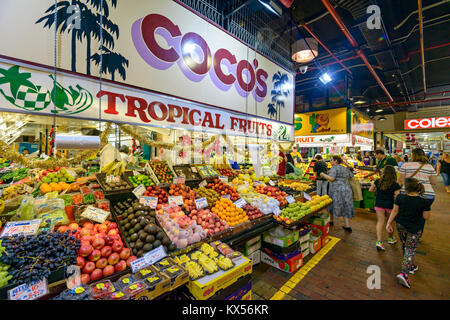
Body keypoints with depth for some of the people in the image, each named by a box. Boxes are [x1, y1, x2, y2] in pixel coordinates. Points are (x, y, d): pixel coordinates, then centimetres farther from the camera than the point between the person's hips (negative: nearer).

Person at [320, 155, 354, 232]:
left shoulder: (334, 168, -7)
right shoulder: (346, 169, 15)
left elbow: (331, 178, -19)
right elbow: (352, 178, 18)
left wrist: (323, 175, -6)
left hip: (337, 190, -6)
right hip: (347, 190, 7)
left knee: (332, 206, 11)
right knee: (345, 208, 10)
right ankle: (347, 226, 10)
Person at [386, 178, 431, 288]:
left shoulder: (400, 197, -13)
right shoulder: (424, 202, -17)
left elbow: (394, 211, -6)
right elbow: (426, 217, -8)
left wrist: (389, 223, 4)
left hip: (400, 226, 2)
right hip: (414, 229, -2)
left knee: (405, 246, 24)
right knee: (410, 249, 6)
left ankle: (411, 266, 44)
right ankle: (404, 273, -4)